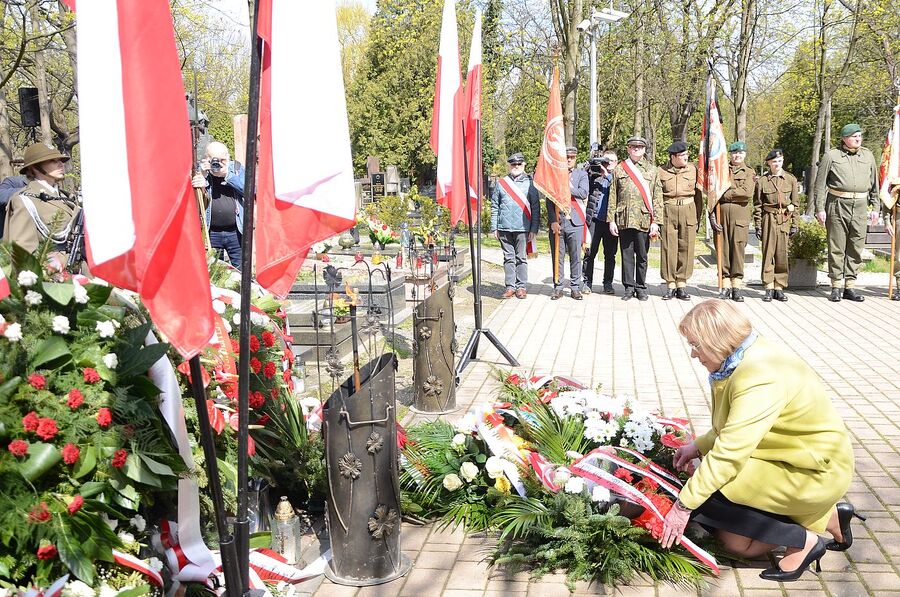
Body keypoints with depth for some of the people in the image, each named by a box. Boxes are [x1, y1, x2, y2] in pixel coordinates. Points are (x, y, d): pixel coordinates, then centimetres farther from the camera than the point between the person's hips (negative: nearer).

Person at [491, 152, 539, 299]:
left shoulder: (530, 183, 4)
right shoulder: (501, 183, 9)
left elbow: (535, 207, 3)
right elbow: (494, 206, 10)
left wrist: (534, 229, -3)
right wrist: (494, 227, 4)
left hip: (523, 228, -2)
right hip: (505, 228, 2)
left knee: (521, 258, 3)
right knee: (508, 258, 6)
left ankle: (521, 287, 10)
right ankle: (510, 286, 11)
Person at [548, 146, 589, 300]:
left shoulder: (582, 174, 10)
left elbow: (584, 193, -7)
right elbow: (549, 201, 3)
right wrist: (553, 221, -7)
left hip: (575, 222, 0)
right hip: (557, 222, 0)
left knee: (576, 257, 3)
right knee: (557, 257, 3)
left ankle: (575, 287, 10)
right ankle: (558, 287, 10)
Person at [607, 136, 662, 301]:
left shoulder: (652, 170, 9)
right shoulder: (619, 169, 10)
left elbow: (657, 197, 5)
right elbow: (613, 196, 8)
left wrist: (656, 222, -3)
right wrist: (611, 220, 1)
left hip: (644, 220, 0)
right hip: (624, 219, 1)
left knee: (642, 256, 5)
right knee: (627, 255, 4)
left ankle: (641, 287, 16)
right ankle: (629, 287, 13)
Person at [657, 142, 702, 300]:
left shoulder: (693, 169, 7)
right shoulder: (661, 171, 3)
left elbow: (698, 195, 10)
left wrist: (697, 218, 7)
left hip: (688, 211, 1)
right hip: (668, 211, -1)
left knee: (686, 248, 1)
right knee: (668, 248, -2)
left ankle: (681, 286, 8)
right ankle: (670, 286, 6)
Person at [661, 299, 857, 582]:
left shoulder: (760, 377, -29)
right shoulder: (751, 357, 1)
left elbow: (729, 454, -31)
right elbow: (736, 429, 14)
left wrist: (684, 505, -25)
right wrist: (699, 446, 4)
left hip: (815, 473, -10)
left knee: (706, 496, -17)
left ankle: (803, 540, -4)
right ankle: (828, 517, 17)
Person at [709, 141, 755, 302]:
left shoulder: (749, 172, 11)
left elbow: (747, 192, -7)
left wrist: (726, 194, -6)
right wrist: (712, 214, -7)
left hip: (740, 213, -1)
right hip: (721, 212, 1)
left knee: (738, 247, -3)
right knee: (723, 248, 1)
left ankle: (736, 287, 1)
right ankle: (725, 285, 6)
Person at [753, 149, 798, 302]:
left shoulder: (791, 179, 6)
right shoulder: (762, 181, 2)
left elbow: (795, 203, 8)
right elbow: (757, 205, 3)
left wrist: (794, 224, 4)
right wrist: (758, 225, -1)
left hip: (784, 221, 1)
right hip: (768, 220, -1)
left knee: (782, 255, 2)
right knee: (768, 254, -1)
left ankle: (779, 288, 10)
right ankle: (769, 288, 4)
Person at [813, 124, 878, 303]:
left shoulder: (868, 156, 12)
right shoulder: (831, 155, 1)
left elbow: (874, 183, 17)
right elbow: (820, 184, 1)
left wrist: (875, 206, 12)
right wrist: (820, 208, -5)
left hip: (860, 207, 4)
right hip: (837, 205, -3)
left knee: (856, 248, 4)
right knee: (837, 248, 0)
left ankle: (850, 286, 12)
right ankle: (836, 287, 8)